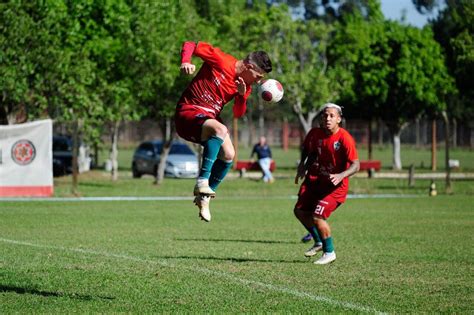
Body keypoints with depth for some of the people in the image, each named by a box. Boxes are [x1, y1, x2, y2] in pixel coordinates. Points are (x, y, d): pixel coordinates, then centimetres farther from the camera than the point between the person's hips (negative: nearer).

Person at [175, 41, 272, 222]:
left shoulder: (245, 86, 8)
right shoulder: (221, 60, -13)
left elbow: (238, 114, 8)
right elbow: (190, 46, -11)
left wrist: (242, 96, -11)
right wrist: (186, 62, -31)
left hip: (208, 118, 8)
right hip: (188, 114, -8)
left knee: (228, 155, -4)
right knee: (220, 130, -34)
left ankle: (205, 197, 13)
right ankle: (202, 181, -35)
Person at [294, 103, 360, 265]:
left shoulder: (345, 138, -22)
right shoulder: (315, 133, -4)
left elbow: (356, 165, -25)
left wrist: (340, 176, -39)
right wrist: (303, 165, 5)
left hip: (336, 185, -7)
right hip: (316, 179, 7)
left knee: (317, 216, -17)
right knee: (300, 211, 10)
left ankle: (329, 252, 5)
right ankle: (319, 242, 33)